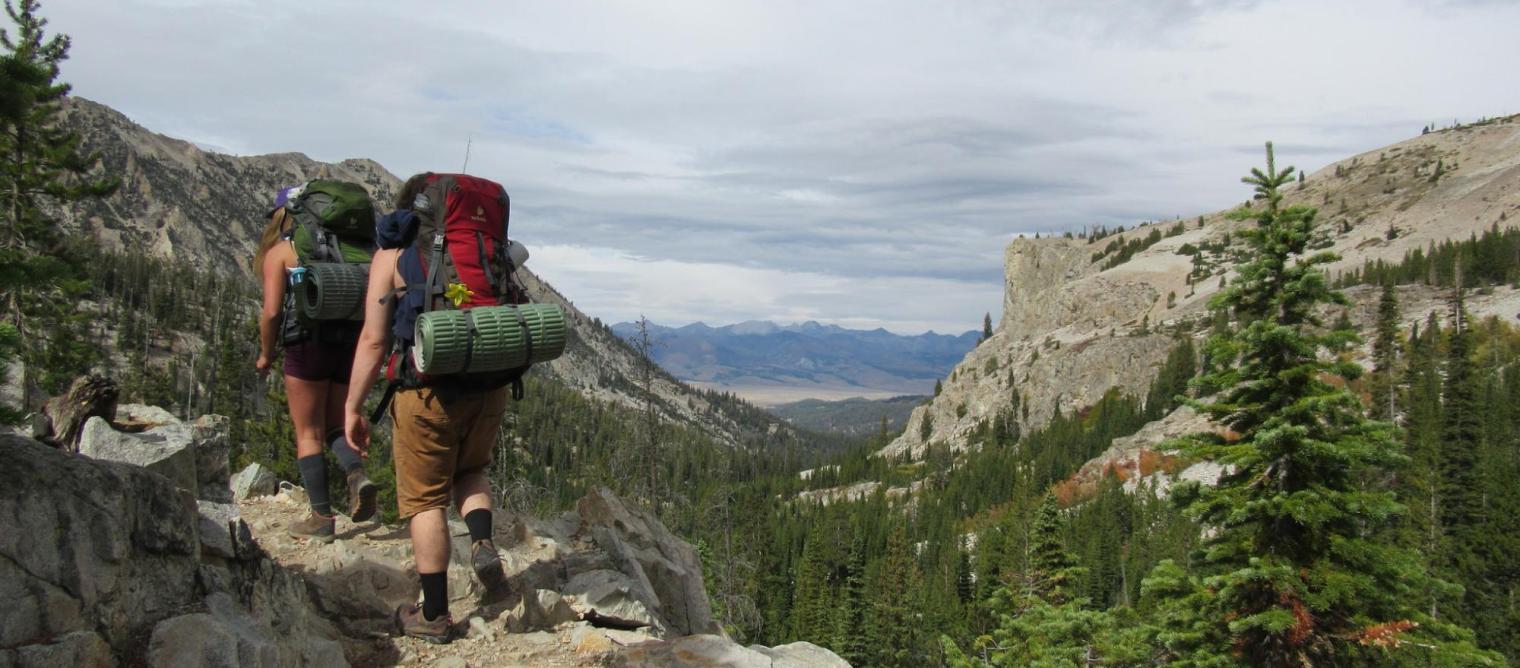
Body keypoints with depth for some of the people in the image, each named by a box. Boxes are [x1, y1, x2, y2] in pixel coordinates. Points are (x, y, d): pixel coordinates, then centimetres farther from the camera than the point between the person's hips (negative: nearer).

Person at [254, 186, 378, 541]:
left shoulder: (279, 252, 2)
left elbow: (271, 312, -7)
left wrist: (266, 354, 8)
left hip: (307, 346, -4)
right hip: (350, 345, 4)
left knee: (309, 433, 7)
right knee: (336, 427, 17)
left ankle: (322, 518, 6)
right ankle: (357, 474, -11)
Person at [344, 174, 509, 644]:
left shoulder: (393, 254, 2)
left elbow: (373, 340, -3)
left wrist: (353, 407, 2)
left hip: (428, 389, -4)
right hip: (490, 386, 4)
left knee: (425, 498, 9)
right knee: (471, 471, 28)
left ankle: (434, 615, 14)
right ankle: (483, 542, 1)